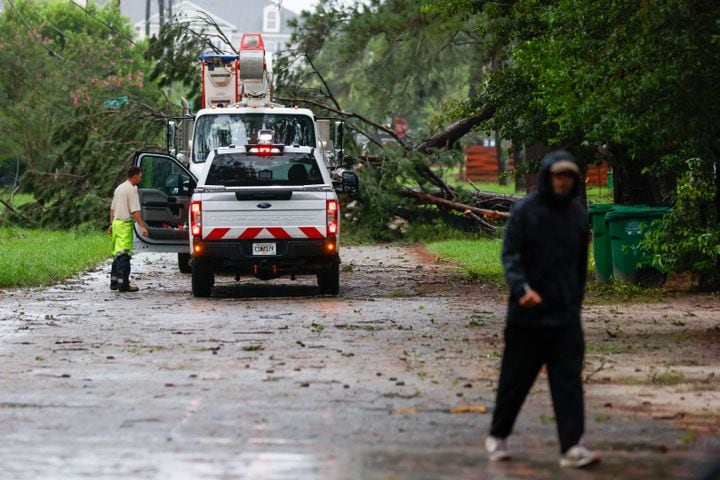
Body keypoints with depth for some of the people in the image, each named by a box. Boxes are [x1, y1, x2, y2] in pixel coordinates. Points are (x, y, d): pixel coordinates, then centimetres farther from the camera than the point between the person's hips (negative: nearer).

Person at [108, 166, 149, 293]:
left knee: (117, 253, 14)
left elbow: (112, 208, 22)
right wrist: (142, 226, -19)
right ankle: (123, 284, -12)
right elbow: (135, 211, -18)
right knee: (124, 254, -10)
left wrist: (111, 224, 28)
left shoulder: (119, 188, 17)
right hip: (125, 224, -9)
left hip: (116, 222, 9)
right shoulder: (132, 189, -12)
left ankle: (114, 282, 18)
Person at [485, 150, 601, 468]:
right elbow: (510, 254, -10)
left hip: (565, 316, 3)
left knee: (568, 380, -5)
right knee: (515, 379, 6)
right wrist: (522, 288, -26)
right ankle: (497, 437, 24)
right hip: (527, 315, -3)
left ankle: (572, 447, -9)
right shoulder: (525, 211, -4)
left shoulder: (578, 215, 10)